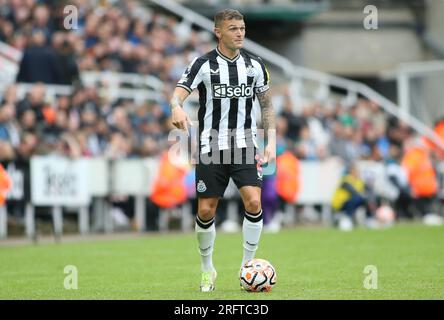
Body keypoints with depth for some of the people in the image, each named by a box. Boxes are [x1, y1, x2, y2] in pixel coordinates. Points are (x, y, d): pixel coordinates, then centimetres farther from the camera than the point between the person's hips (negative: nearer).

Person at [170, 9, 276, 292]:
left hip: (245, 146, 1)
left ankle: (247, 266, -1)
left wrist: (271, 142, 4)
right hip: (211, 148, -1)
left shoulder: (255, 65, 5)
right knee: (206, 211, 1)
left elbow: (267, 105, 14)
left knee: (254, 202, -16)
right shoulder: (203, 64, -4)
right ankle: (208, 270, 22)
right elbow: (178, 94, -15)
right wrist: (177, 108, -39)